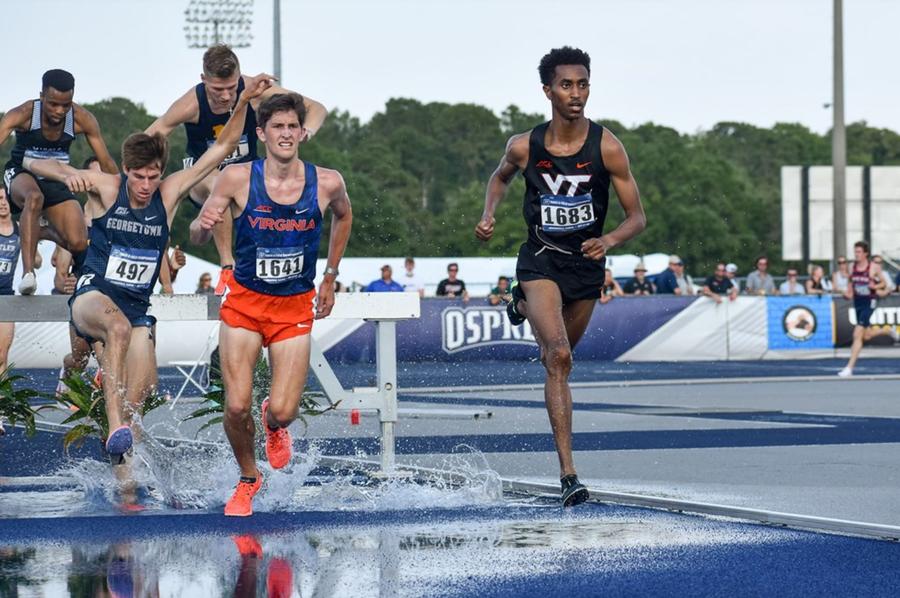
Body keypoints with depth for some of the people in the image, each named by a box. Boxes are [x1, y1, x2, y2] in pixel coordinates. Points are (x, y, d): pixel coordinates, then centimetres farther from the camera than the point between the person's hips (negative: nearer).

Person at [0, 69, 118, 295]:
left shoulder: (82, 120, -13)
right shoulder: (22, 115, -21)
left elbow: (107, 164, -3)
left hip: (57, 182, 3)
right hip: (21, 175, -3)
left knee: (79, 244, -16)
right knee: (34, 197, -41)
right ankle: (28, 272, -44)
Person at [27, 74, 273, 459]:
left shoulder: (169, 193, 3)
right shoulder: (106, 188, -4)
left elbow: (222, 148, 1)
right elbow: (36, 165, -7)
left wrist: (244, 102, -9)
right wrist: (67, 176, -28)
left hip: (137, 308, 5)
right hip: (93, 296, -5)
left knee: (141, 392, -7)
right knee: (119, 326, -38)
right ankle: (115, 426, -44)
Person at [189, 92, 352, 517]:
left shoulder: (327, 183, -9)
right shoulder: (237, 178, -13)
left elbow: (343, 216, 15)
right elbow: (197, 237, -8)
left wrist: (330, 278, 15)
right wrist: (204, 224, -32)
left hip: (296, 307, 0)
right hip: (244, 302, 0)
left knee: (284, 411, -10)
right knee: (236, 406, -9)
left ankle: (274, 425, 30)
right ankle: (248, 479, 21)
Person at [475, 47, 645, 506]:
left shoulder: (606, 147, -13)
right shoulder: (524, 147, -9)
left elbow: (637, 217, -8)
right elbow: (500, 177, 16)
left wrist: (609, 240, -28)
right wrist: (488, 215, -3)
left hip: (587, 264, 2)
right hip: (540, 261, -2)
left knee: (558, 354, 22)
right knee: (559, 358, -20)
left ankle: (525, 307, 58)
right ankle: (568, 473, -22)